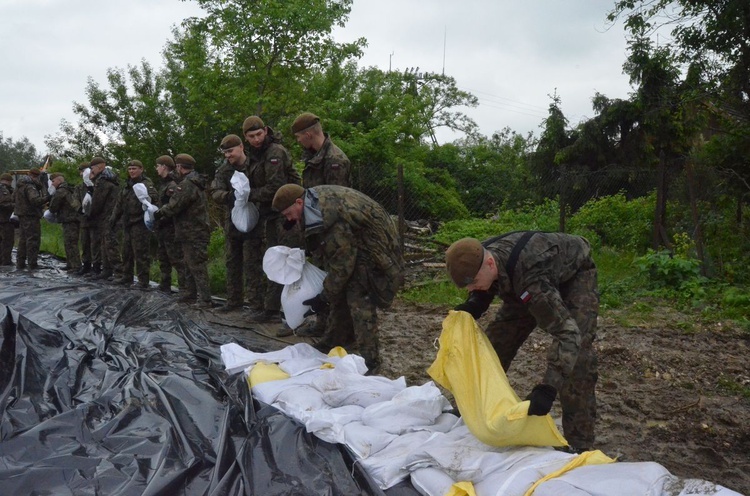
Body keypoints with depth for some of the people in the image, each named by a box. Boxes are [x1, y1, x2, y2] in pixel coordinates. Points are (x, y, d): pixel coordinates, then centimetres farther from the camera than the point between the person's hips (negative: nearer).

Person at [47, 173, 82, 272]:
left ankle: (76, 266, -11)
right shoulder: (69, 190, 19)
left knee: (70, 244, -10)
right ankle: (70, 264, 23)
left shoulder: (59, 192, -11)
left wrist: (52, 211, 14)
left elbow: (53, 207, -8)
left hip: (69, 221, -10)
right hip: (72, 220, 10)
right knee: (68, 243, 17)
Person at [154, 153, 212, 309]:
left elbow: (174, 206, -18)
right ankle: (189, 294, 27)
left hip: (192, 233, -11)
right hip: (195, 231, 11)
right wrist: (163, 213, 14)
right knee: (189, 264, 18)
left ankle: (205, 300, -8)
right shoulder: (195, 182, 17)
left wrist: (160, 213, -1)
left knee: (197, 266, -9)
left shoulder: (187, 184, -17)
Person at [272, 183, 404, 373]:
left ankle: (369, 359, -9)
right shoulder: (315, 196, -6)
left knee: (359, 300, -15)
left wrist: (324, 298, -20)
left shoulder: (335, 222, -36)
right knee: (340, 293, 15)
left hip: (372, 250, -10)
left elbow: (341, 267, -28)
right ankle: (332, 342, 29)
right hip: (354, 245, 10)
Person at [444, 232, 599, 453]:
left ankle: (579, 445, -12)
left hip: (574, 273, -6)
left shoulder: (531, 279, -47)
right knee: (497, 339, 0)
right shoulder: (480, 258, -24)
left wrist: (548, 388, -58)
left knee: (577, 353, -23)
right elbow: (482, 294, -1)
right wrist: (469, 308, -24)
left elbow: (566, 332, -49)